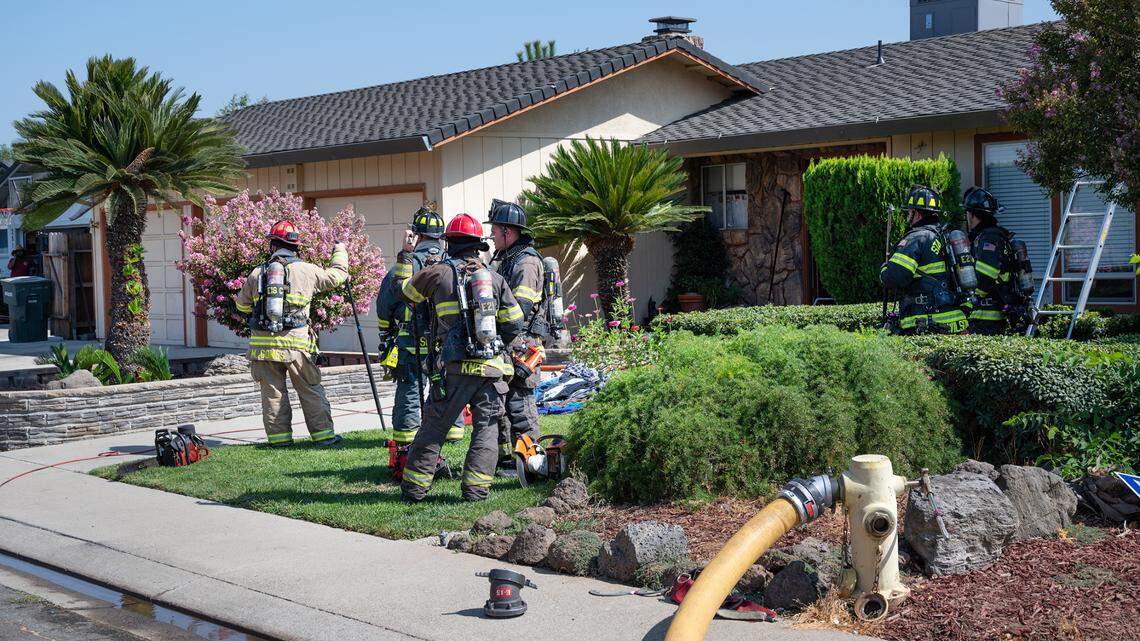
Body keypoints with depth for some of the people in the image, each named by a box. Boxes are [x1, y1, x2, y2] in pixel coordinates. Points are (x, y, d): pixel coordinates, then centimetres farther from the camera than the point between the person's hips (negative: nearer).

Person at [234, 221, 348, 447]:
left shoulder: (257, 273, 5)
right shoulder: (306, 271, -1)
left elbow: (242, 304, 19)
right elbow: (337, 275, 14)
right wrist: (340, 251, 33)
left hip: (263, 343, 2)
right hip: (296, 343, -2)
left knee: (272, 392, 10)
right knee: (310, 390, 8)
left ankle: (279, 436, 12)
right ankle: (323, 434, 10)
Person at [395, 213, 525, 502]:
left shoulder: (439, 273, 1)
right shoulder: (494, 278, 9)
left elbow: (407, 292, 19)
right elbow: (515, 323, 9)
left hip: (455, 368, -1)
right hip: (492, 369, 2)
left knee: (434, 426, 6)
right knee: (486, 429, 9)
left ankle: (414, 487, 11)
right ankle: (476, 489, 4)